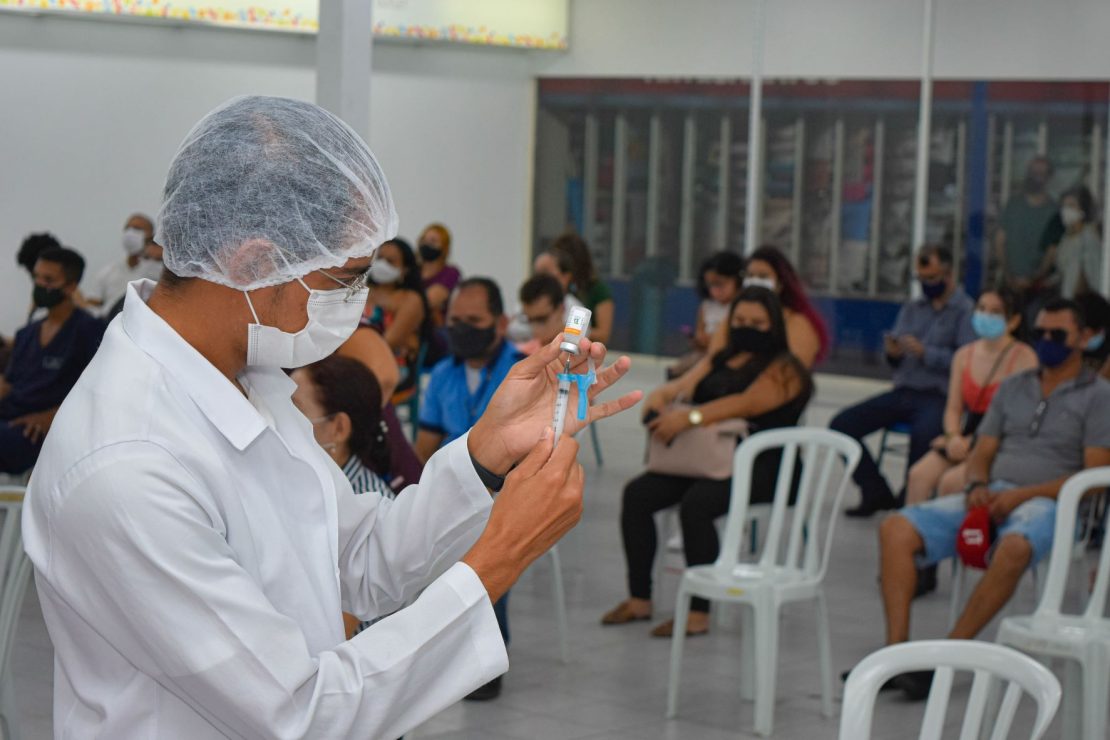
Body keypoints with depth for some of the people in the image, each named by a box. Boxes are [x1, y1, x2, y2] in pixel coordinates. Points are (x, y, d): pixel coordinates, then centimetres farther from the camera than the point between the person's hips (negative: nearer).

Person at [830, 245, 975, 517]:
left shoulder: (965, 310, -1)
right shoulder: (911, 309, 22)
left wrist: (925, 352, -18)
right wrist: (893, 353, -4)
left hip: (938, 396, -7)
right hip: (903, 391, 7)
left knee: (922, 433, -39)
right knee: (842, 424, -11)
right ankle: (876, 492, -4)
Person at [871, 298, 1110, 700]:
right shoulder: (1013, 387, 22)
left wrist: (1022, 495, -15)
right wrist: (977, 486, -6)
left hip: (1047, 502, -5)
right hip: (991, 497, 5)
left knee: (1013, 548, -41)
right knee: (896, 529, -18)